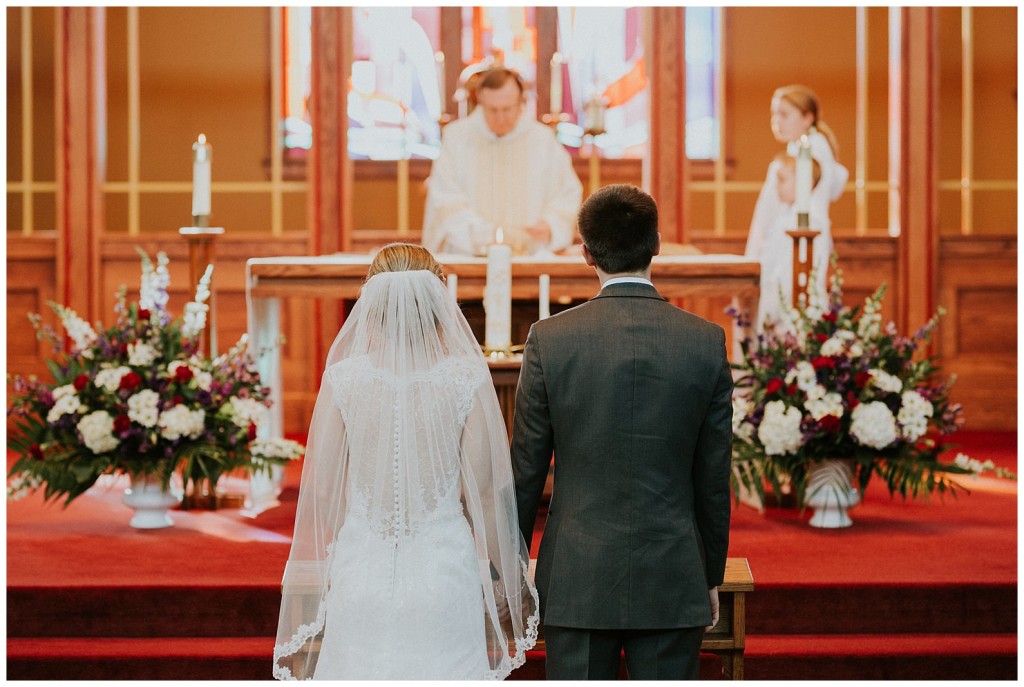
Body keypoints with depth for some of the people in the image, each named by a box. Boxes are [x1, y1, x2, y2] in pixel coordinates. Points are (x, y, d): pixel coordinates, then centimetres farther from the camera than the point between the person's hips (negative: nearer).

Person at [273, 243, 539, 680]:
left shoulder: (344, 379, -5)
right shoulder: (467, 380, -7)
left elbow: (322, 490, 1)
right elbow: (485, 493, -4)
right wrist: (504, 576, 9)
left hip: (362, 575, 1)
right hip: (445, 575, -1)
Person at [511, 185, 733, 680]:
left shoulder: (549, 339, -7)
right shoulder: (706, 342, -4)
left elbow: (526, 469, -1)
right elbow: (714, 476, 2)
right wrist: (712, 576, 13)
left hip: (577, 581, -1)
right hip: (672, 582, 1)